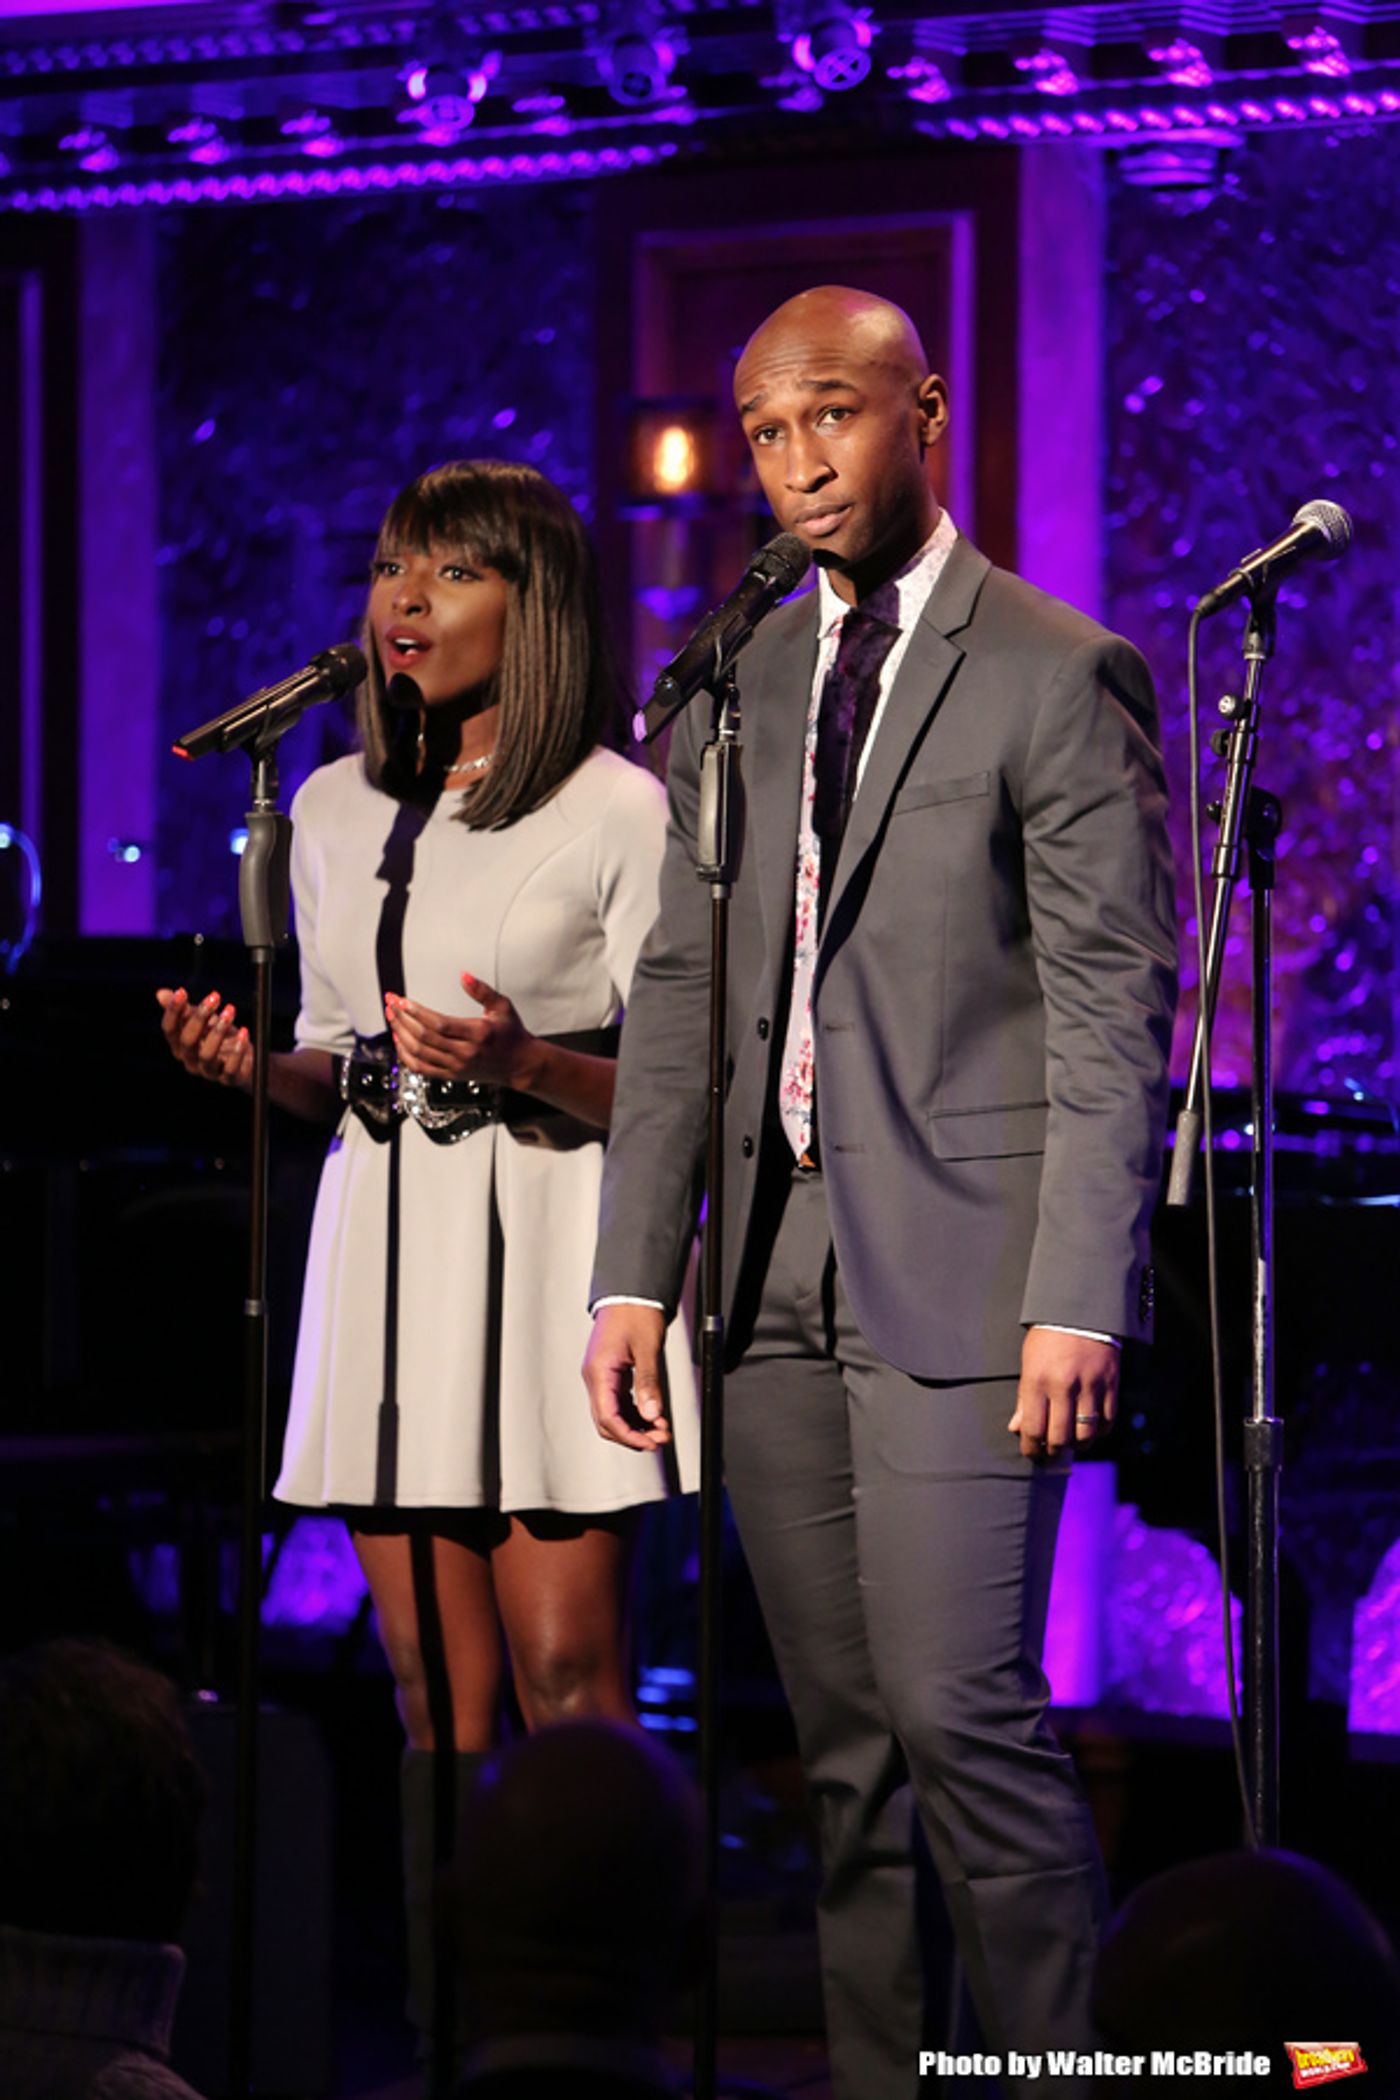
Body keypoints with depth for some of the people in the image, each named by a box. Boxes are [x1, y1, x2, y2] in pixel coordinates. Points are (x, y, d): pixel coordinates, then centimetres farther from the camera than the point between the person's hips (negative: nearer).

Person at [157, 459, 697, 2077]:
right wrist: (253, 1063, -1)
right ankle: (440, 2037, 8)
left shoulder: (619, 816, -4)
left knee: (564, 1677, -7)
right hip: (387, 1253, 5)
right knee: (431, 1693, 5)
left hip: (554, 1245, -5)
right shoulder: (334, 811, 13)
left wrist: (525, 1066, -21)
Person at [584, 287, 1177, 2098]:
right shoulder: (734, 689, 14)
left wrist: (1078, 1301, -14)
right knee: (843, 1741, 8)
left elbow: (1113, 1015, -8)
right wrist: (633, 1274, 8)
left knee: (958, 1705, -11)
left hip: (961, 1272, -6)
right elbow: (678, 994, 15)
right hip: (778, 1275, 6)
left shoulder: (1058, 678, -4)